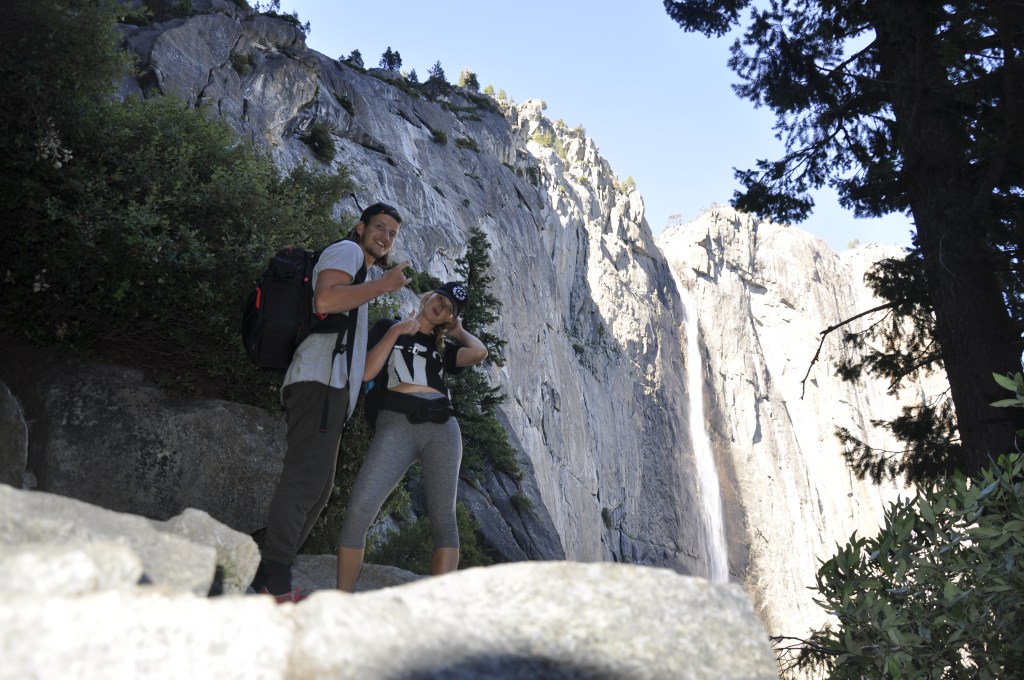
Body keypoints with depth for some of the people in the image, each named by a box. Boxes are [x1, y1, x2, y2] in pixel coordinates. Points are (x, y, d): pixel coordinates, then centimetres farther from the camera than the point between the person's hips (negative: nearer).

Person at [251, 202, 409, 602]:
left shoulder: (358, 270, 32)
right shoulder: (345, 250, 2)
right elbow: (324, 301, -17)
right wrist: (384, 285, -9)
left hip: (329, 387, 11)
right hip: (320, 379, -11)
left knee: (317, 487, 9)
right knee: (304, 481, -17)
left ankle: (268, 580, 9)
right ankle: (276, 585, -20)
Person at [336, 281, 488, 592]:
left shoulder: (443, 346, 23)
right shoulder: (389, 327, 17)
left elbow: (479, 353, 1)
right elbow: (366, 373, 2)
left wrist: (458, 331, 18)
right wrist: (396, 331, 1)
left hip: (442, 428, 3)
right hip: (396, 424, -3)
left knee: (443, 517, -8)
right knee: (359, 511, -16)